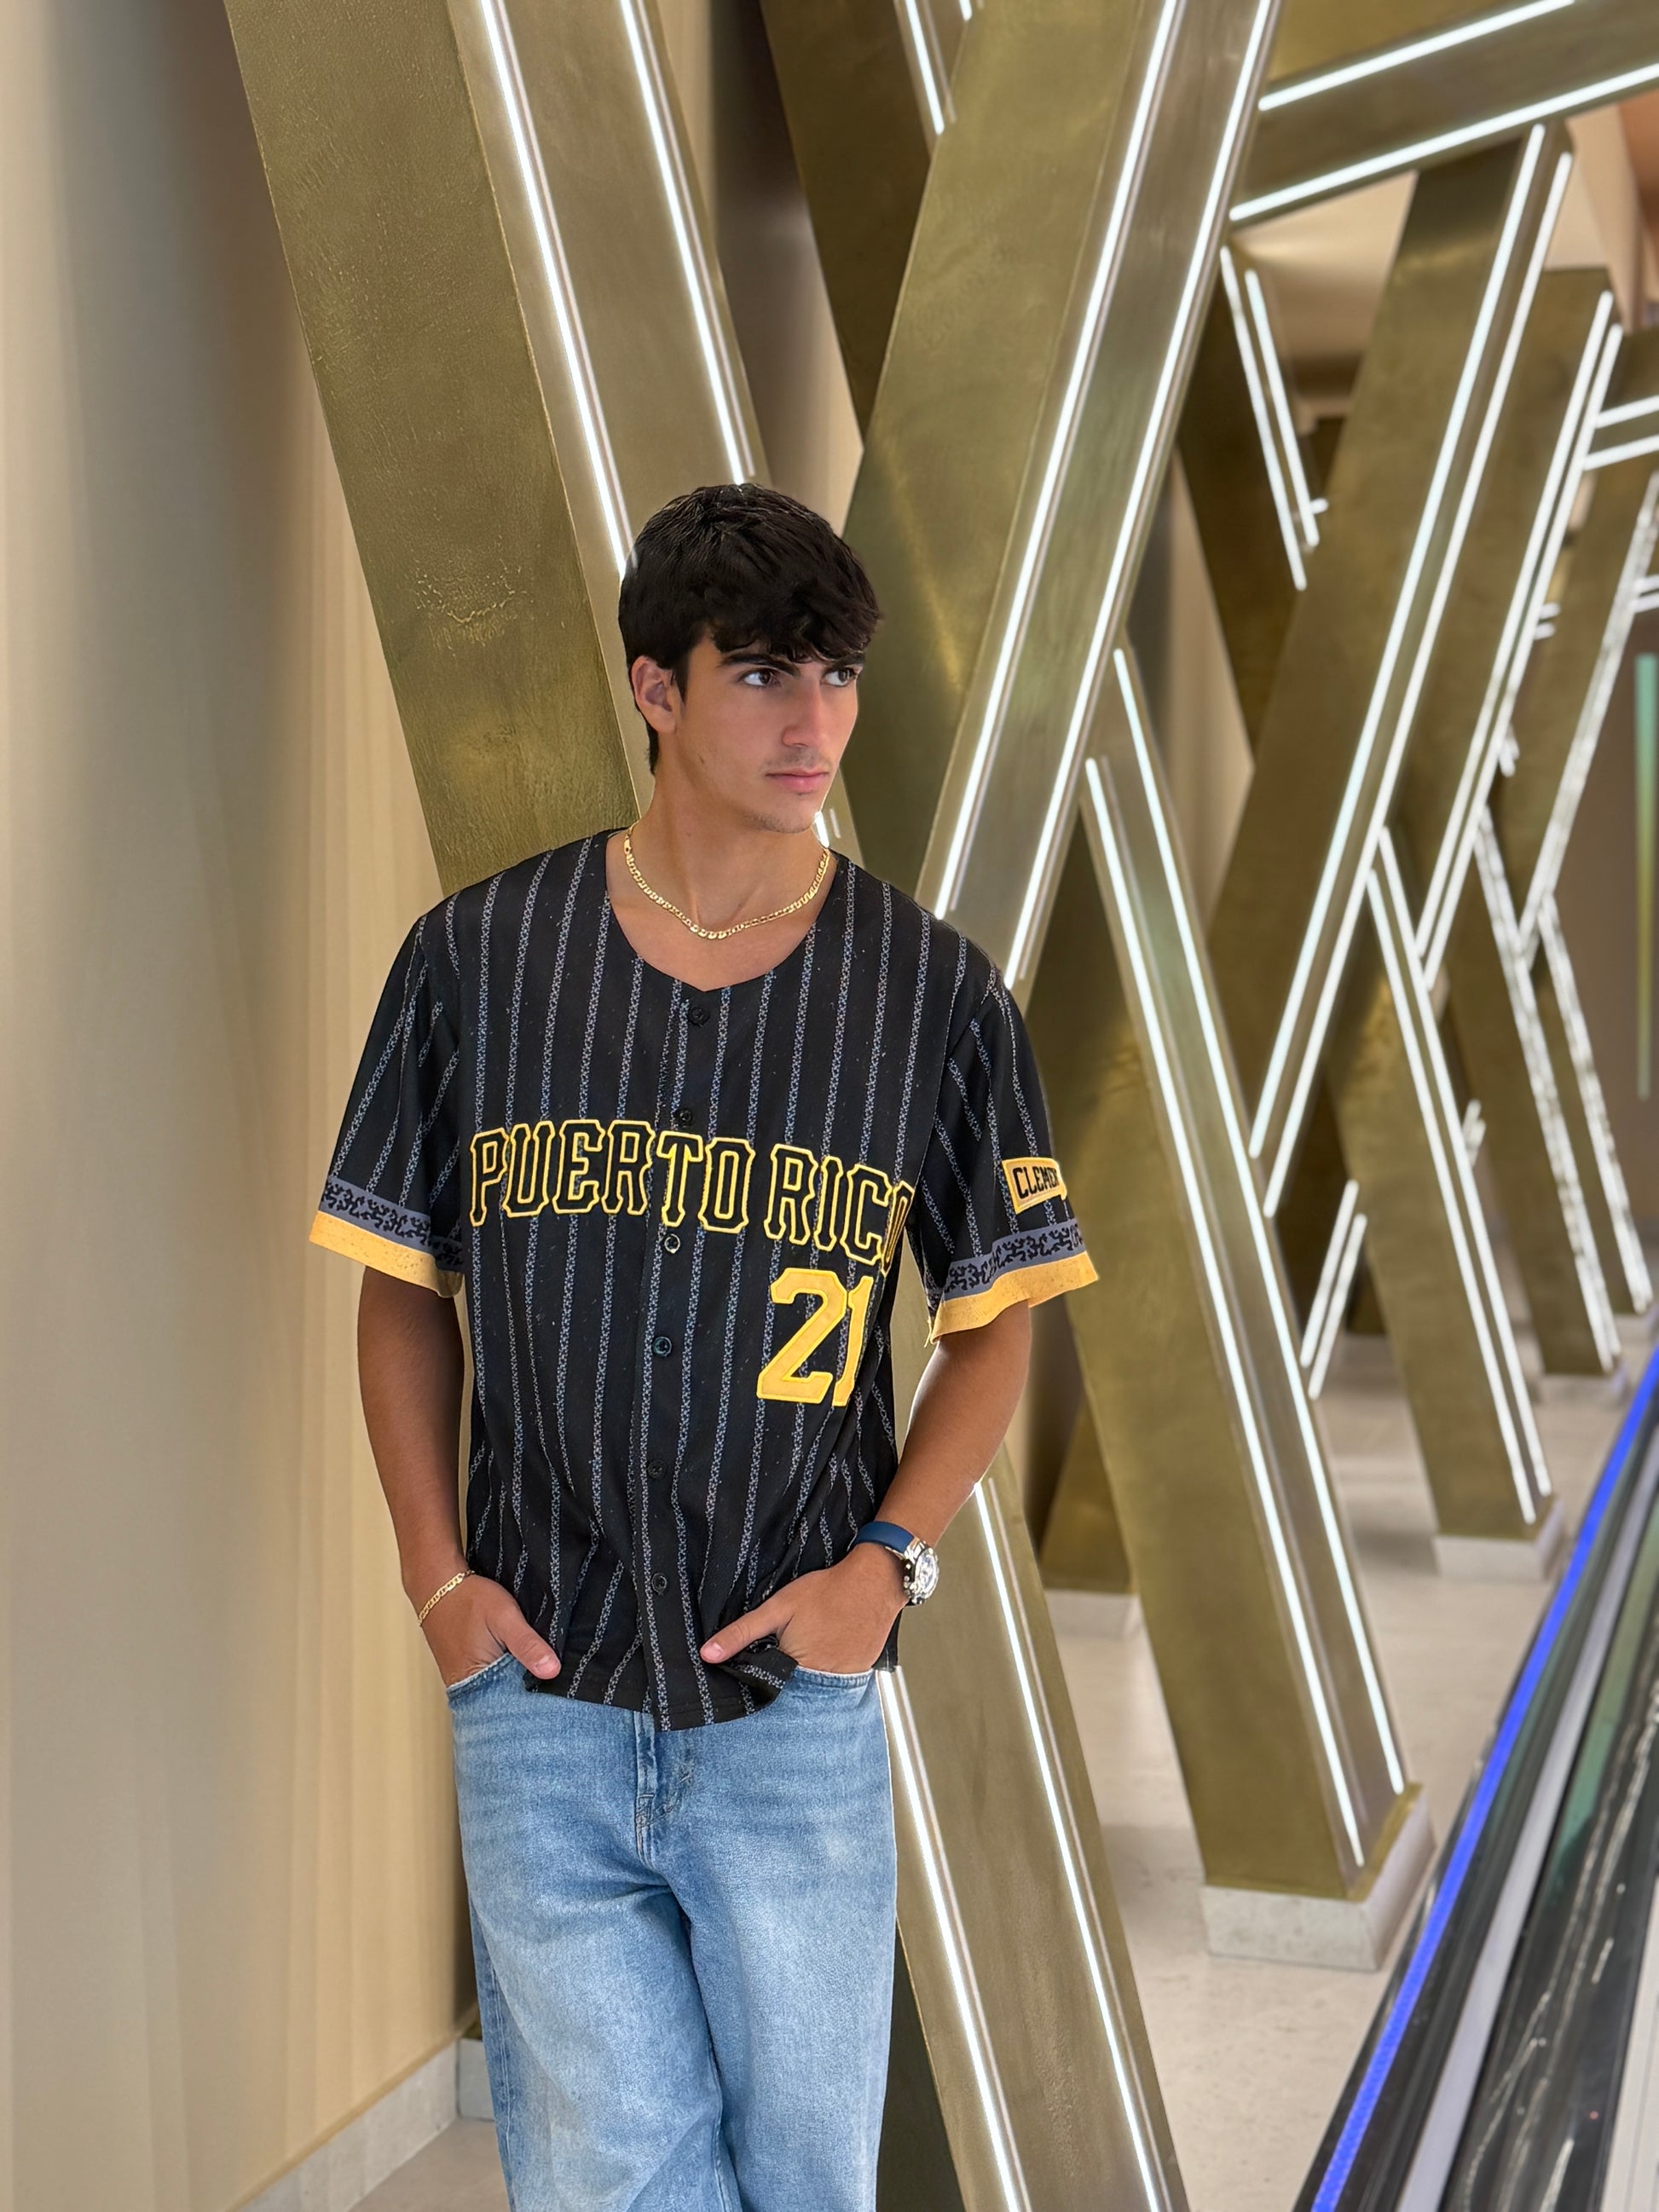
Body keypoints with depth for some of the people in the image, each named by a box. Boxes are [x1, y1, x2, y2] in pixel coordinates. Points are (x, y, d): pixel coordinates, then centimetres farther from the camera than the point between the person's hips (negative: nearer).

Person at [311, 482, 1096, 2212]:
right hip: (534, 1693, 0)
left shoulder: (934, 994, -4)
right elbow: (400, 1282, 7)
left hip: (796, 1700, 0)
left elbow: (996, 1318, 5)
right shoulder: (476, 958, -2)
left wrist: (886, 1557, -7)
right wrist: (434, 1568, -1)